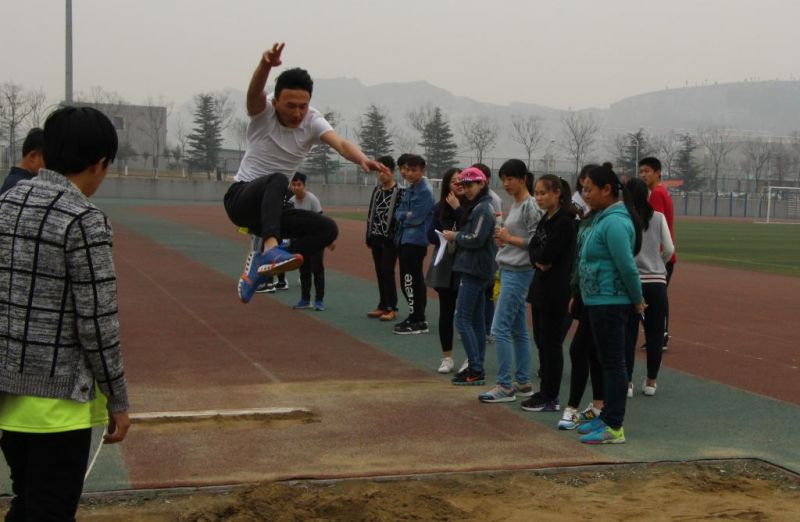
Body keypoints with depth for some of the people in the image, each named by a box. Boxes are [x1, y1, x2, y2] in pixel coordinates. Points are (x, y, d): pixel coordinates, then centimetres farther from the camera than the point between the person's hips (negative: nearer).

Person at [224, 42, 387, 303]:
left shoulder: (312, 121, -6)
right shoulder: (263, 111, -12)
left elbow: (339, 143, -26)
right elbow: (255, 91, -36)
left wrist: (361, 158, -49)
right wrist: (265, 65, -59)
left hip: (271, 206, 5)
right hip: (241, 198, -4)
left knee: (328, 228, -14)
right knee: (277, 180, -35)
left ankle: (262, 262, -12)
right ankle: (270, 249, -49)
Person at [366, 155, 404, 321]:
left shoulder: (400, 192, -8)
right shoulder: (376, 190, 12)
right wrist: (369, 236, 14)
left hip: (390, 239, -7)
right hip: (376, 238, 7)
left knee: (387, 272, -7)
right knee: (379, 272, 9)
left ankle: (392, 308, 0)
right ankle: (383, 306, 17)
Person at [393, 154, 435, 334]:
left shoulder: (425, 192, -13)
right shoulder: (409, 190, 15)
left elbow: (415, 218, -19)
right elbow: (398, 213, 13)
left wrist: (403, 217, -3)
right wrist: (405, 215, -6)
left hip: (415, 242, -9)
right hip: (404, 240, 9)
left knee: (410, 281, -8)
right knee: (414, 281, 15)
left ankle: (418, 322, -3)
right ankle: (416, 317, 23)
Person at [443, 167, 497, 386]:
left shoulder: (482, 209, -13)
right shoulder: (475, 207, 17)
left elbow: (476, 239, -20)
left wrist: (455, 236, -7)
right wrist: (457, 235, -1)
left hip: (474, 270, -10)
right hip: (475, 269, 10)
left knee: (462, 319, -10)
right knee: (477, 320, 12)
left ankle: (476, 370, -10)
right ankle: (476, 368, 17)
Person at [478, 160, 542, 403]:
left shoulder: (530, 206, -13)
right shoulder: (515, 205, 15)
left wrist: (510, 238, -14)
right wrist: (502, 239, 5)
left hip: (519, 273, -10)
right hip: (509, 271, 10)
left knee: (500, 328, -10)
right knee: (518, 330, 12)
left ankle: (505, 386, -5)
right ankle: (523, 383, 18)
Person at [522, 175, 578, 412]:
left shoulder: (564, 222, -15)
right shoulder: (545, 220, 13)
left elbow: (547, 256, -21)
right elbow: (533, 248, 8)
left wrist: (540, 256, -1)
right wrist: (539, 259, -11)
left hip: (556, 291, -9)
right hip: (541, 287, 9)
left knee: (551, 343, -3)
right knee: (542, 341, 14)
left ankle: (550, 399, 4)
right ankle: (546, 391, 23)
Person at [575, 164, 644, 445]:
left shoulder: (614, 222, -20)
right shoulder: (604, 217, 12)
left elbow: (627, 266, -22)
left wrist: (637, 300, -11)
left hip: (610, 304, -10)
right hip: (599, 302, 10)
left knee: (613, 364, -4)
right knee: (607, 362, 17)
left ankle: (614, 427, 1)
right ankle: (606, 417, 28)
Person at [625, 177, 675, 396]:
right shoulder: (658, 218, 0)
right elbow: (669, 250, 0)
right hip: (657, 282, 2)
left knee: (629, 333, 4)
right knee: (654, 333, 11)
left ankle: (627, 382, 6)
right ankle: (651, 382, 18)